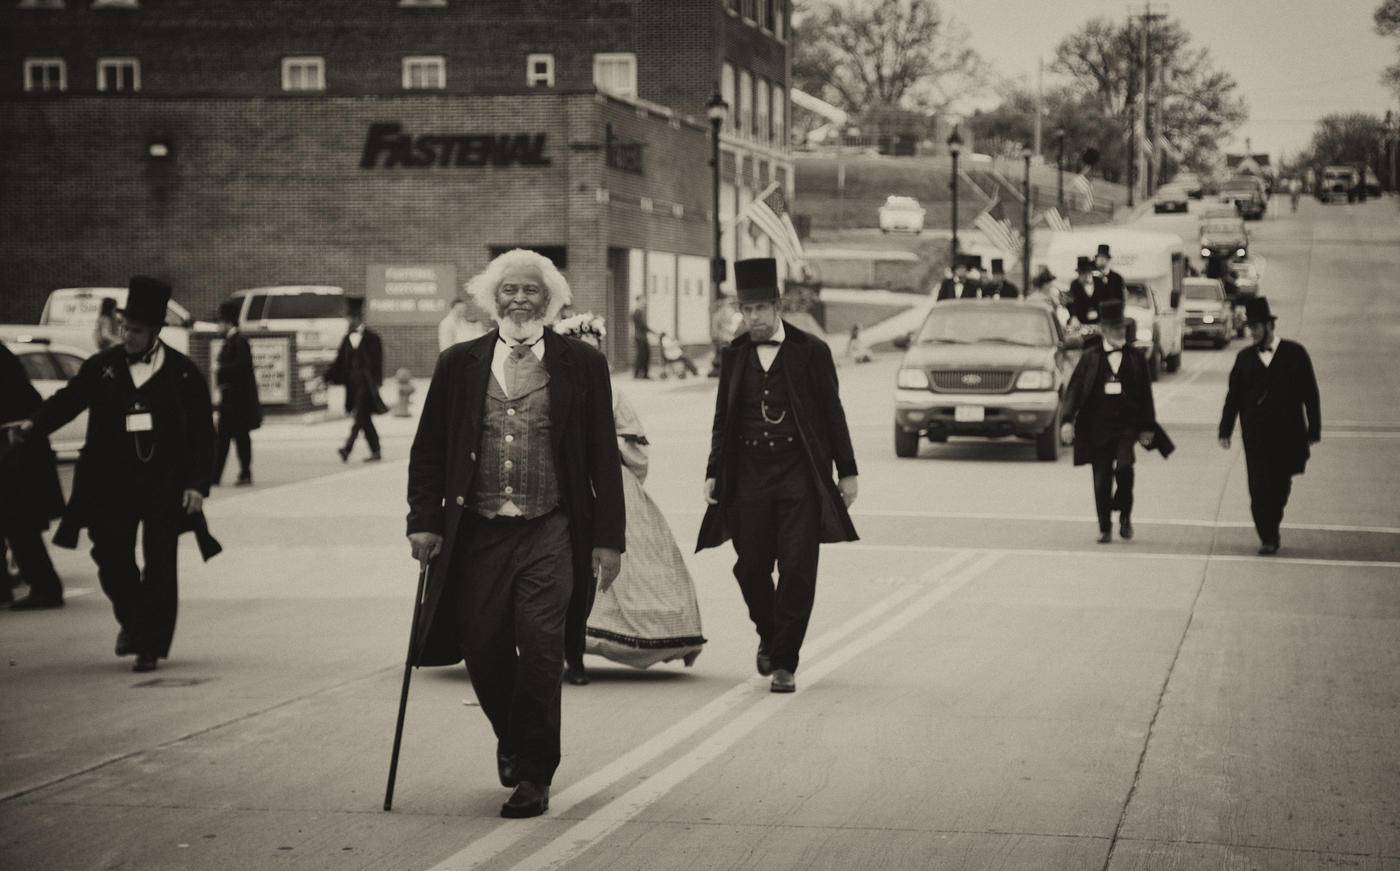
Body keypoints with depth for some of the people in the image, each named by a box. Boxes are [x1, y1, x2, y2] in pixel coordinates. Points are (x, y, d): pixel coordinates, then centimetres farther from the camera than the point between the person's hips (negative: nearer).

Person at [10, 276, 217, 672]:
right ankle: (131, 621, 30)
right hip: (112, 483, 2)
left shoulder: (183, 373, -1)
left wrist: (197, 484, -7)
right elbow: (69, 399, -1)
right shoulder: (102, 367, 4)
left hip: (164, 486, -2)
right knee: (113, 561, 2)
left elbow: (203, 434, 1)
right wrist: (35, 423, -20)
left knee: (160, 568, -2)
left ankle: (151, 645, 9)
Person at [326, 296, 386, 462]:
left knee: (359, 416, -14)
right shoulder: (348, 339, 14)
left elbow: (377, 362, -7)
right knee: (364, 419, 7)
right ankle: (376, 452, 13)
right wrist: (326, 377, 3)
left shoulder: (372, 338, -4)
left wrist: (375, 383, -14)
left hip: (365, 382, -7)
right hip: (353, 382, 7)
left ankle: (348, 448, -25)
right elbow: (340, 362, 12)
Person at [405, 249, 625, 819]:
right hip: (477, 533, 2)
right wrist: (424, 519, 1)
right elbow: (428, 450, 11)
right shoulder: (459, 364, 8)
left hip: (550, 534, -2)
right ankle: (511, 740, 35)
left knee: (540, 650, -10)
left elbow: (604, 457, 4)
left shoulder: (581, 364, 4)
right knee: (484, 653, 5)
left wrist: (609, 537, 1)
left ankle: (533, 776, 4)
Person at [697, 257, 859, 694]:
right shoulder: (734, 354, 9)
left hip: (799, 474, -3)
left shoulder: (810, 351, 1)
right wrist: (714, 472, 8)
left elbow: (832, 414, 4)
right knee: (750, 567, 3)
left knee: (797, 570, -5)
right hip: (748, 474, 3)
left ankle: (784, 662, 3)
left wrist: (846, 471, 2)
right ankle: (770, 636, 31)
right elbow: (723, 418, 15)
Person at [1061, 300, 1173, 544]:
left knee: (1124, 467, -21)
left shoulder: (1135, 357, 7)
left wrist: (1147, 427, 8)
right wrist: (1068, 420, -9)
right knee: (1101, 478, 2)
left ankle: (1125, 514, 1)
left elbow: (1145, 393, 11)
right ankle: (1105, 528, 14)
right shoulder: (1091, 357, 5)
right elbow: (1074, 388, 2)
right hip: (1097, 427, 1)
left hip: (1127, 424, -1)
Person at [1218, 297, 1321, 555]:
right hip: (1256, 435, 1)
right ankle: (1267, 537, 0)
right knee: (1259, 487, -6)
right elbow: (1233, 396, 7)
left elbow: (1310, 395, 2)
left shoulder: (1294, 354, 1)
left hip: (1287, 434, -1)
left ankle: (1271, 527, 26)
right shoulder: (1244, 358, 8)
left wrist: (1314, 432, -2)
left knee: (1280, 485, 5)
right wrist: (1225, 431, -2)